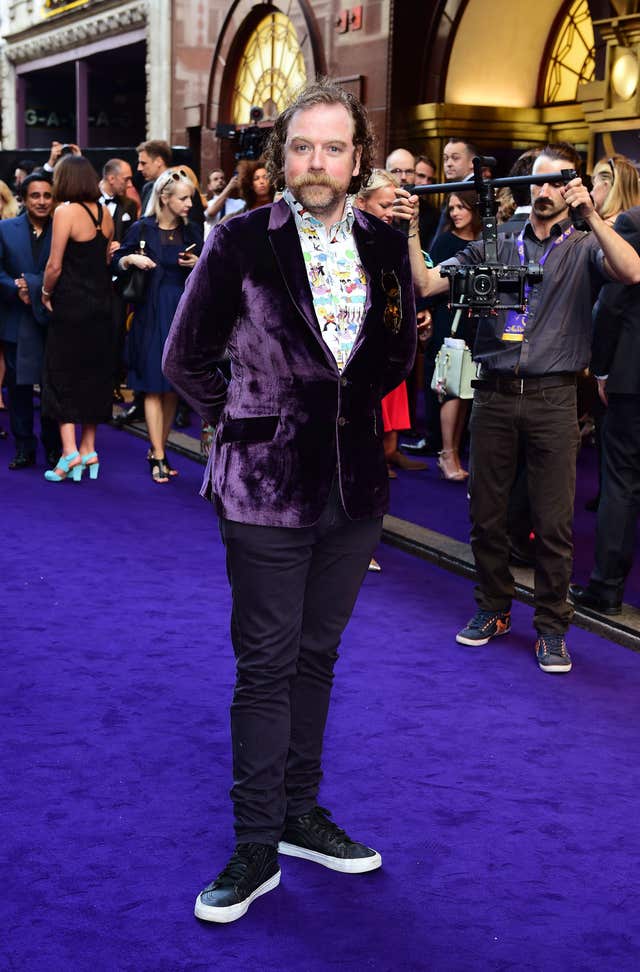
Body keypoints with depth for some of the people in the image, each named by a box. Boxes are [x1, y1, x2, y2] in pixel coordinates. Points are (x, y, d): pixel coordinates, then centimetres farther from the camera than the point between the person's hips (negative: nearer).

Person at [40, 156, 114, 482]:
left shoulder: (66, 211, -13)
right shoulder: (104, 214, 7)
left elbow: (55, 265, -15)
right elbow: (106, 260, 11)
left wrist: (46, 292, 0)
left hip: (71, 308, -6)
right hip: (101, 306, 6)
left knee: (62, 376, 1)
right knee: (93, 376, 12)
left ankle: (69, 452, -8)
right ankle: (88, 450, 16)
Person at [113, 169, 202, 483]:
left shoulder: (191, 232, 8)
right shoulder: (142, 229, -2)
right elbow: (115, 264, 2)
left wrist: (197, 264, -9)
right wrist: (130, 259, -18)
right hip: (151, 313, -4)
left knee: (174, 387, 6)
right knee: (155, 386, -4)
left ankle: (158, 450, 18)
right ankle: (158, 457, -3)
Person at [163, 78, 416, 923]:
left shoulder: (385, 245, 3)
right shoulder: (240, 243, -8)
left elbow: (399, 352, 18)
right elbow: (185, 361, 1)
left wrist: (346, 405, 10)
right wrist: (245, 422, 8)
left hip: (354, 486, 4)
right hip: (267, 488, -4)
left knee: (317, 656, 14)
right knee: (266, 666, 0)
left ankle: (301, 815, 28)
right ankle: (257, 848, 11)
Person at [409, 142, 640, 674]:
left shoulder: (584, 247, 5)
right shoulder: (495, 246, 12)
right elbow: (426, 284, 6)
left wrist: (591, 215, -23)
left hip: (552, 397, -2)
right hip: (494, 395, 3)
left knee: (554, 521, -1)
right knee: (486, 514, 9)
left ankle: (552, 628, 12)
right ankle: (493, 610, 27)